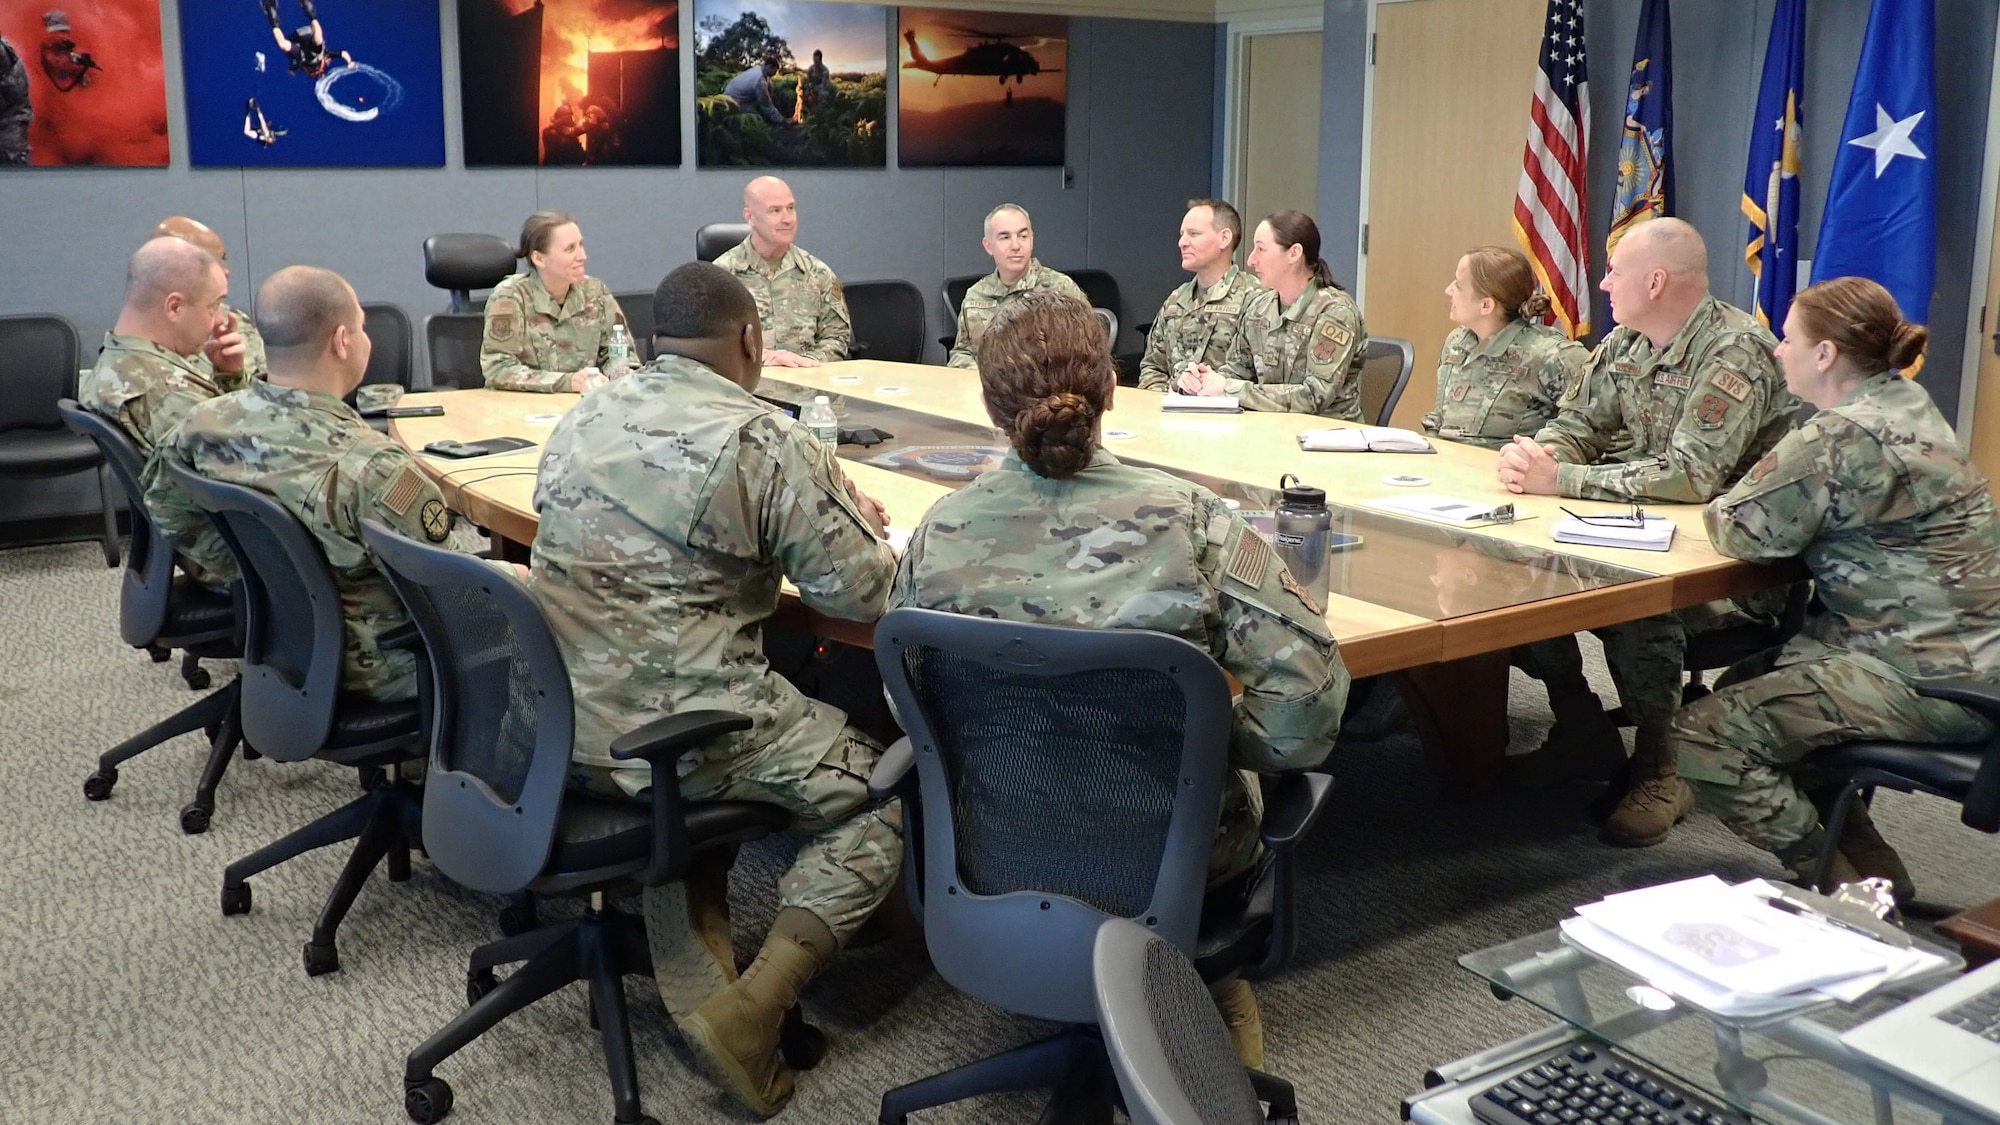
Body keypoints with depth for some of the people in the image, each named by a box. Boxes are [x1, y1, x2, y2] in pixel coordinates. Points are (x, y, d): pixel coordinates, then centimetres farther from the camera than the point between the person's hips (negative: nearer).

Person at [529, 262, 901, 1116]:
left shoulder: (584, 417, 8)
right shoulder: (769, 442, -13)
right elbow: (862, 594, -10)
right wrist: (861, 526, 12)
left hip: (553, 725, 7)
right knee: (881, 797, 12)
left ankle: (693, 983, 23)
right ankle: (749, 1010, -5)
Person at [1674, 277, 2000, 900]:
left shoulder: (1841, 439, -21)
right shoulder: (1907, 403, 11)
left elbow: (1744, 531, -17)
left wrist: (1720, 507, 5)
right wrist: (1749, 498, 3)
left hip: (1926, 678, -11)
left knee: (1704, 734, -14)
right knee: (1746, 688, 24)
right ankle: (1873, 869, 26)